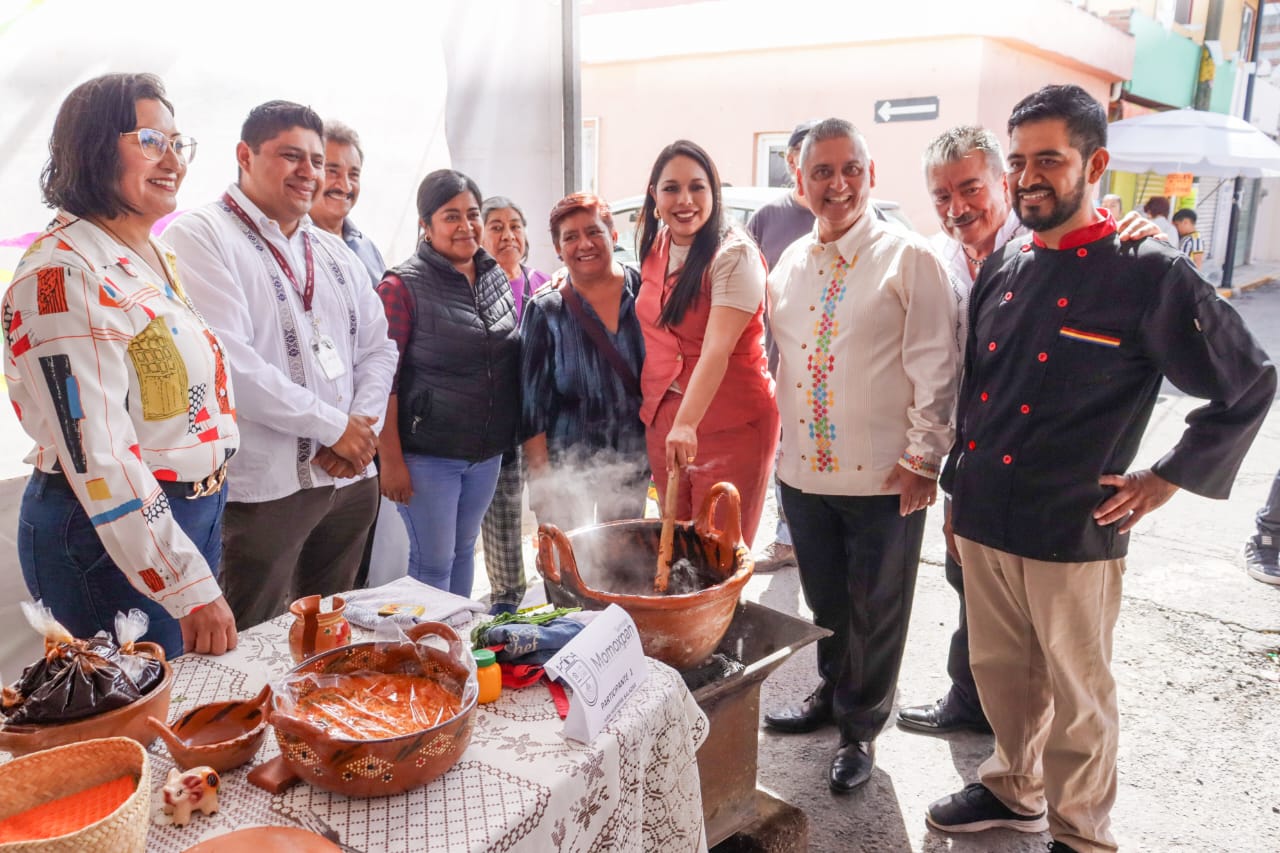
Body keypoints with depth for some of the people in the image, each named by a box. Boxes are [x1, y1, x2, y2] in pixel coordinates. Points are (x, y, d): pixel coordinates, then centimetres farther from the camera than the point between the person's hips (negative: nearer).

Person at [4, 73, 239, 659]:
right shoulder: (60, 275, -18)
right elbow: (98, 456, -23)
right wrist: (189, 587, -24)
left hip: (196, 517, 8)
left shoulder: (159, 260, 10)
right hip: (114, 538, -8)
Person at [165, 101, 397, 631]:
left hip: (352, 478, 7)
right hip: (263, 487, -6)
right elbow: (227, 362, -19)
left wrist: (363, 426, -6)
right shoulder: (200, 237, -7)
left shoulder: (335, 253, 15)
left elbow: (377, 349, 13)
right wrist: (335, 426, -15)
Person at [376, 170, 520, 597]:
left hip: (487, 450, 6)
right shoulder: (403, 286, -12)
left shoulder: (497, 277, 7)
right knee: (433, 562, 3)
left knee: (464, 549, 19)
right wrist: (391, 460, -16)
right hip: (428, 455, -6)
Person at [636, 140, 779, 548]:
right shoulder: (655, 247, 6)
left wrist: (687, 424, -36)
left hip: (730, 425, -6)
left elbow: (717, 350, -26)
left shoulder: (734, 254, -15)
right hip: (661, 418, 6)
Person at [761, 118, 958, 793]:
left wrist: (923, 456, -13)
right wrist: (783, 438, 12)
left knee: (874, 610, 10)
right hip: (803, 468, 5)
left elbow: (935, 366, -10)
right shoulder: (788, 265, 8)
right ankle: (832, 693, 43)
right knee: (824, 600, 20)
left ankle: (860, 727, 30)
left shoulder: (909, 259, -8)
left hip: (884, 478, -4)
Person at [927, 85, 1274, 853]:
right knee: (1000, 674, 20)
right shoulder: (1003, 271, 5)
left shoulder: (1148, 274, -11)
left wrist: (1167, 480, -7)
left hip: (1072, 534, -5)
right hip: (982, 522, 5)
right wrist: (959, 487, 13)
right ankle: (1013, 790, 43)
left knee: (1076, 697, 11)